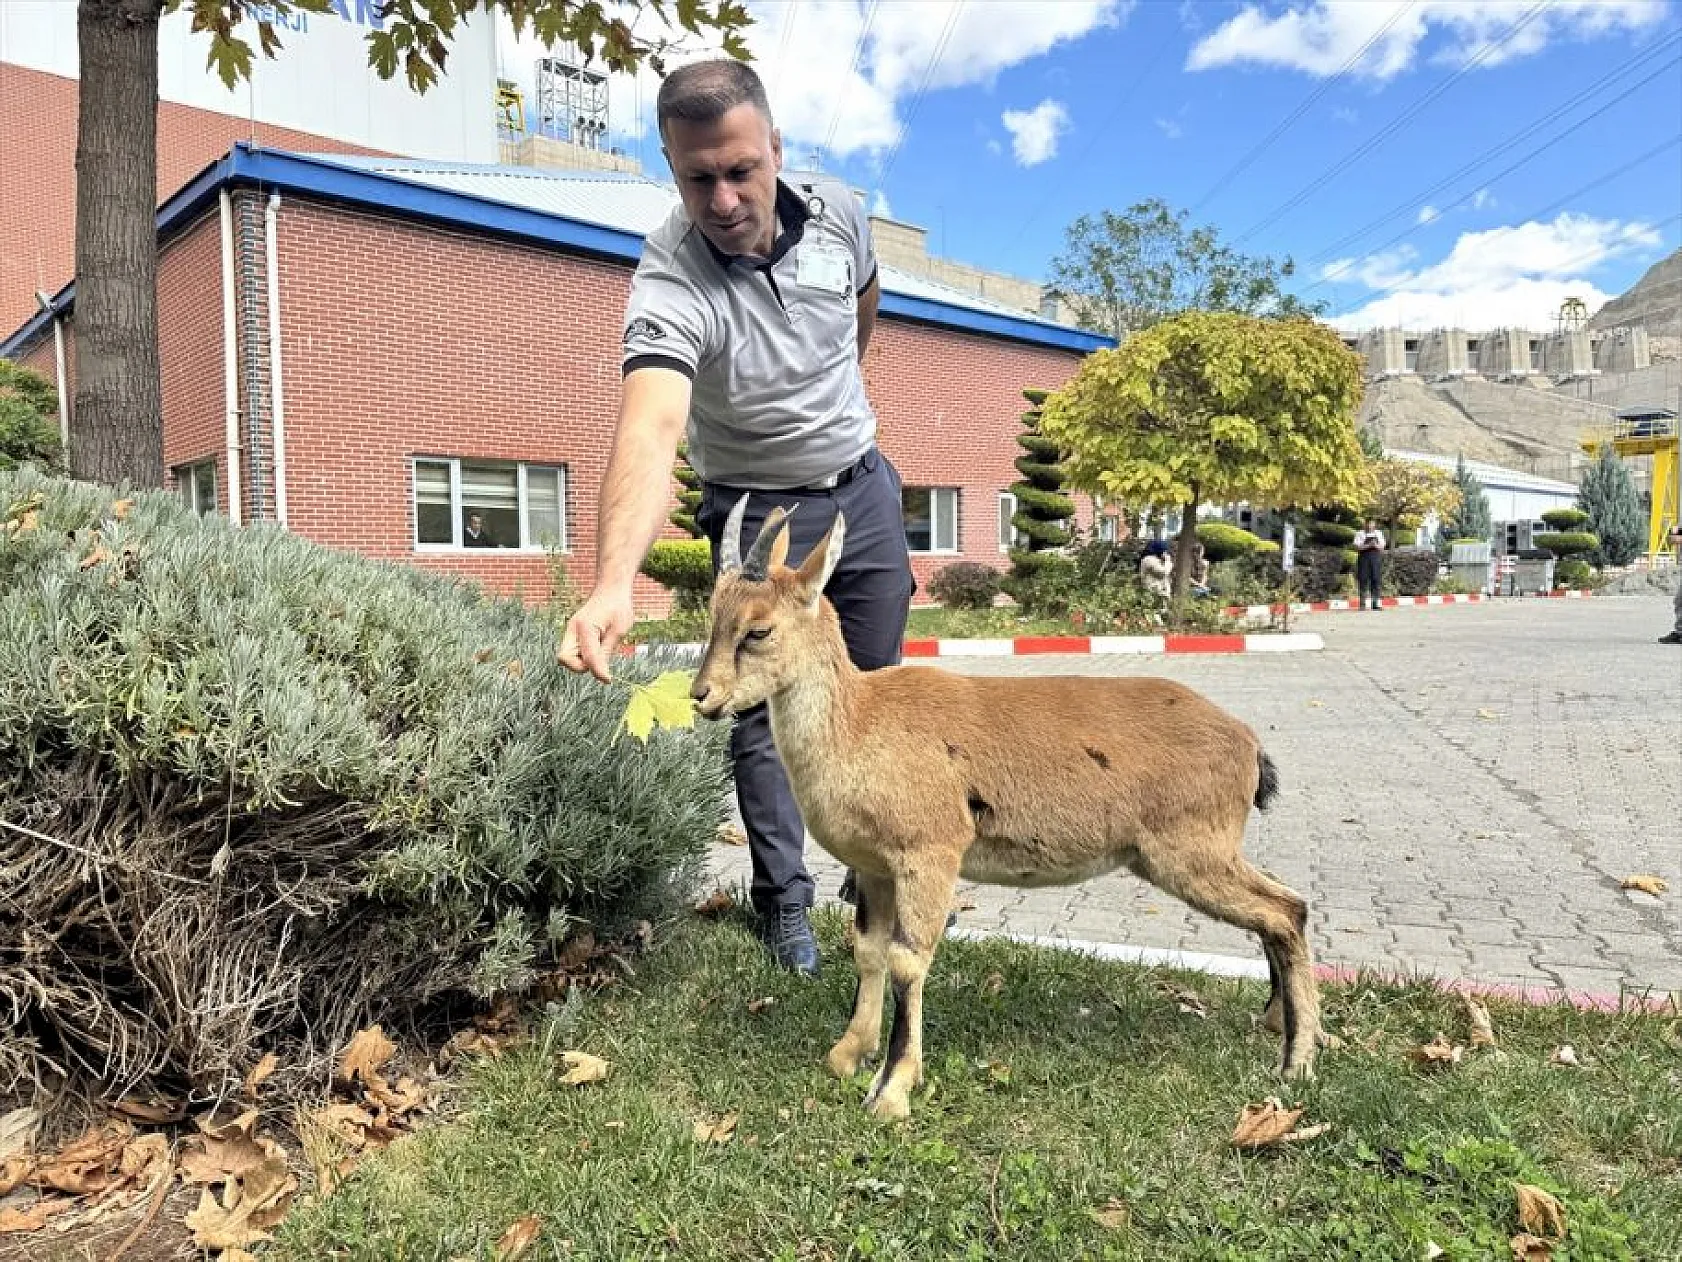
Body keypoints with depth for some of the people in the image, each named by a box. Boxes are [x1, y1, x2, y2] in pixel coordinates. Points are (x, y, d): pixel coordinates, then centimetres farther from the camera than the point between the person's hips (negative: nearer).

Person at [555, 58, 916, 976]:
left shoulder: (836, 210, -13)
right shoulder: (670, 285, -29)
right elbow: (650, 428, -47)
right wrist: (613, 581, -62)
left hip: (865, 488, 5)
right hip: (759, 513, -4)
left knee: (877, 688, 12)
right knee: (764, 706, -3)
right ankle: (784, 900, 15)